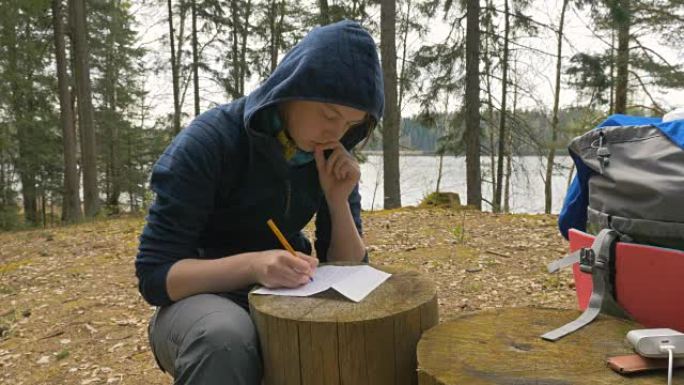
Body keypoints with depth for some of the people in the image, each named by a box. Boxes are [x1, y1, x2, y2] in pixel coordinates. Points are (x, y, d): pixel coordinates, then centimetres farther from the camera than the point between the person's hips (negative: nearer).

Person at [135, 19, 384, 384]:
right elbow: (154, 275, -21)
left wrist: (338, 199, -20)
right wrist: (253, 264, -37)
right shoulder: (209, 142, -20)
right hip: (202, 299, -4)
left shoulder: (332, 157, -5)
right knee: (225, 340, -37)